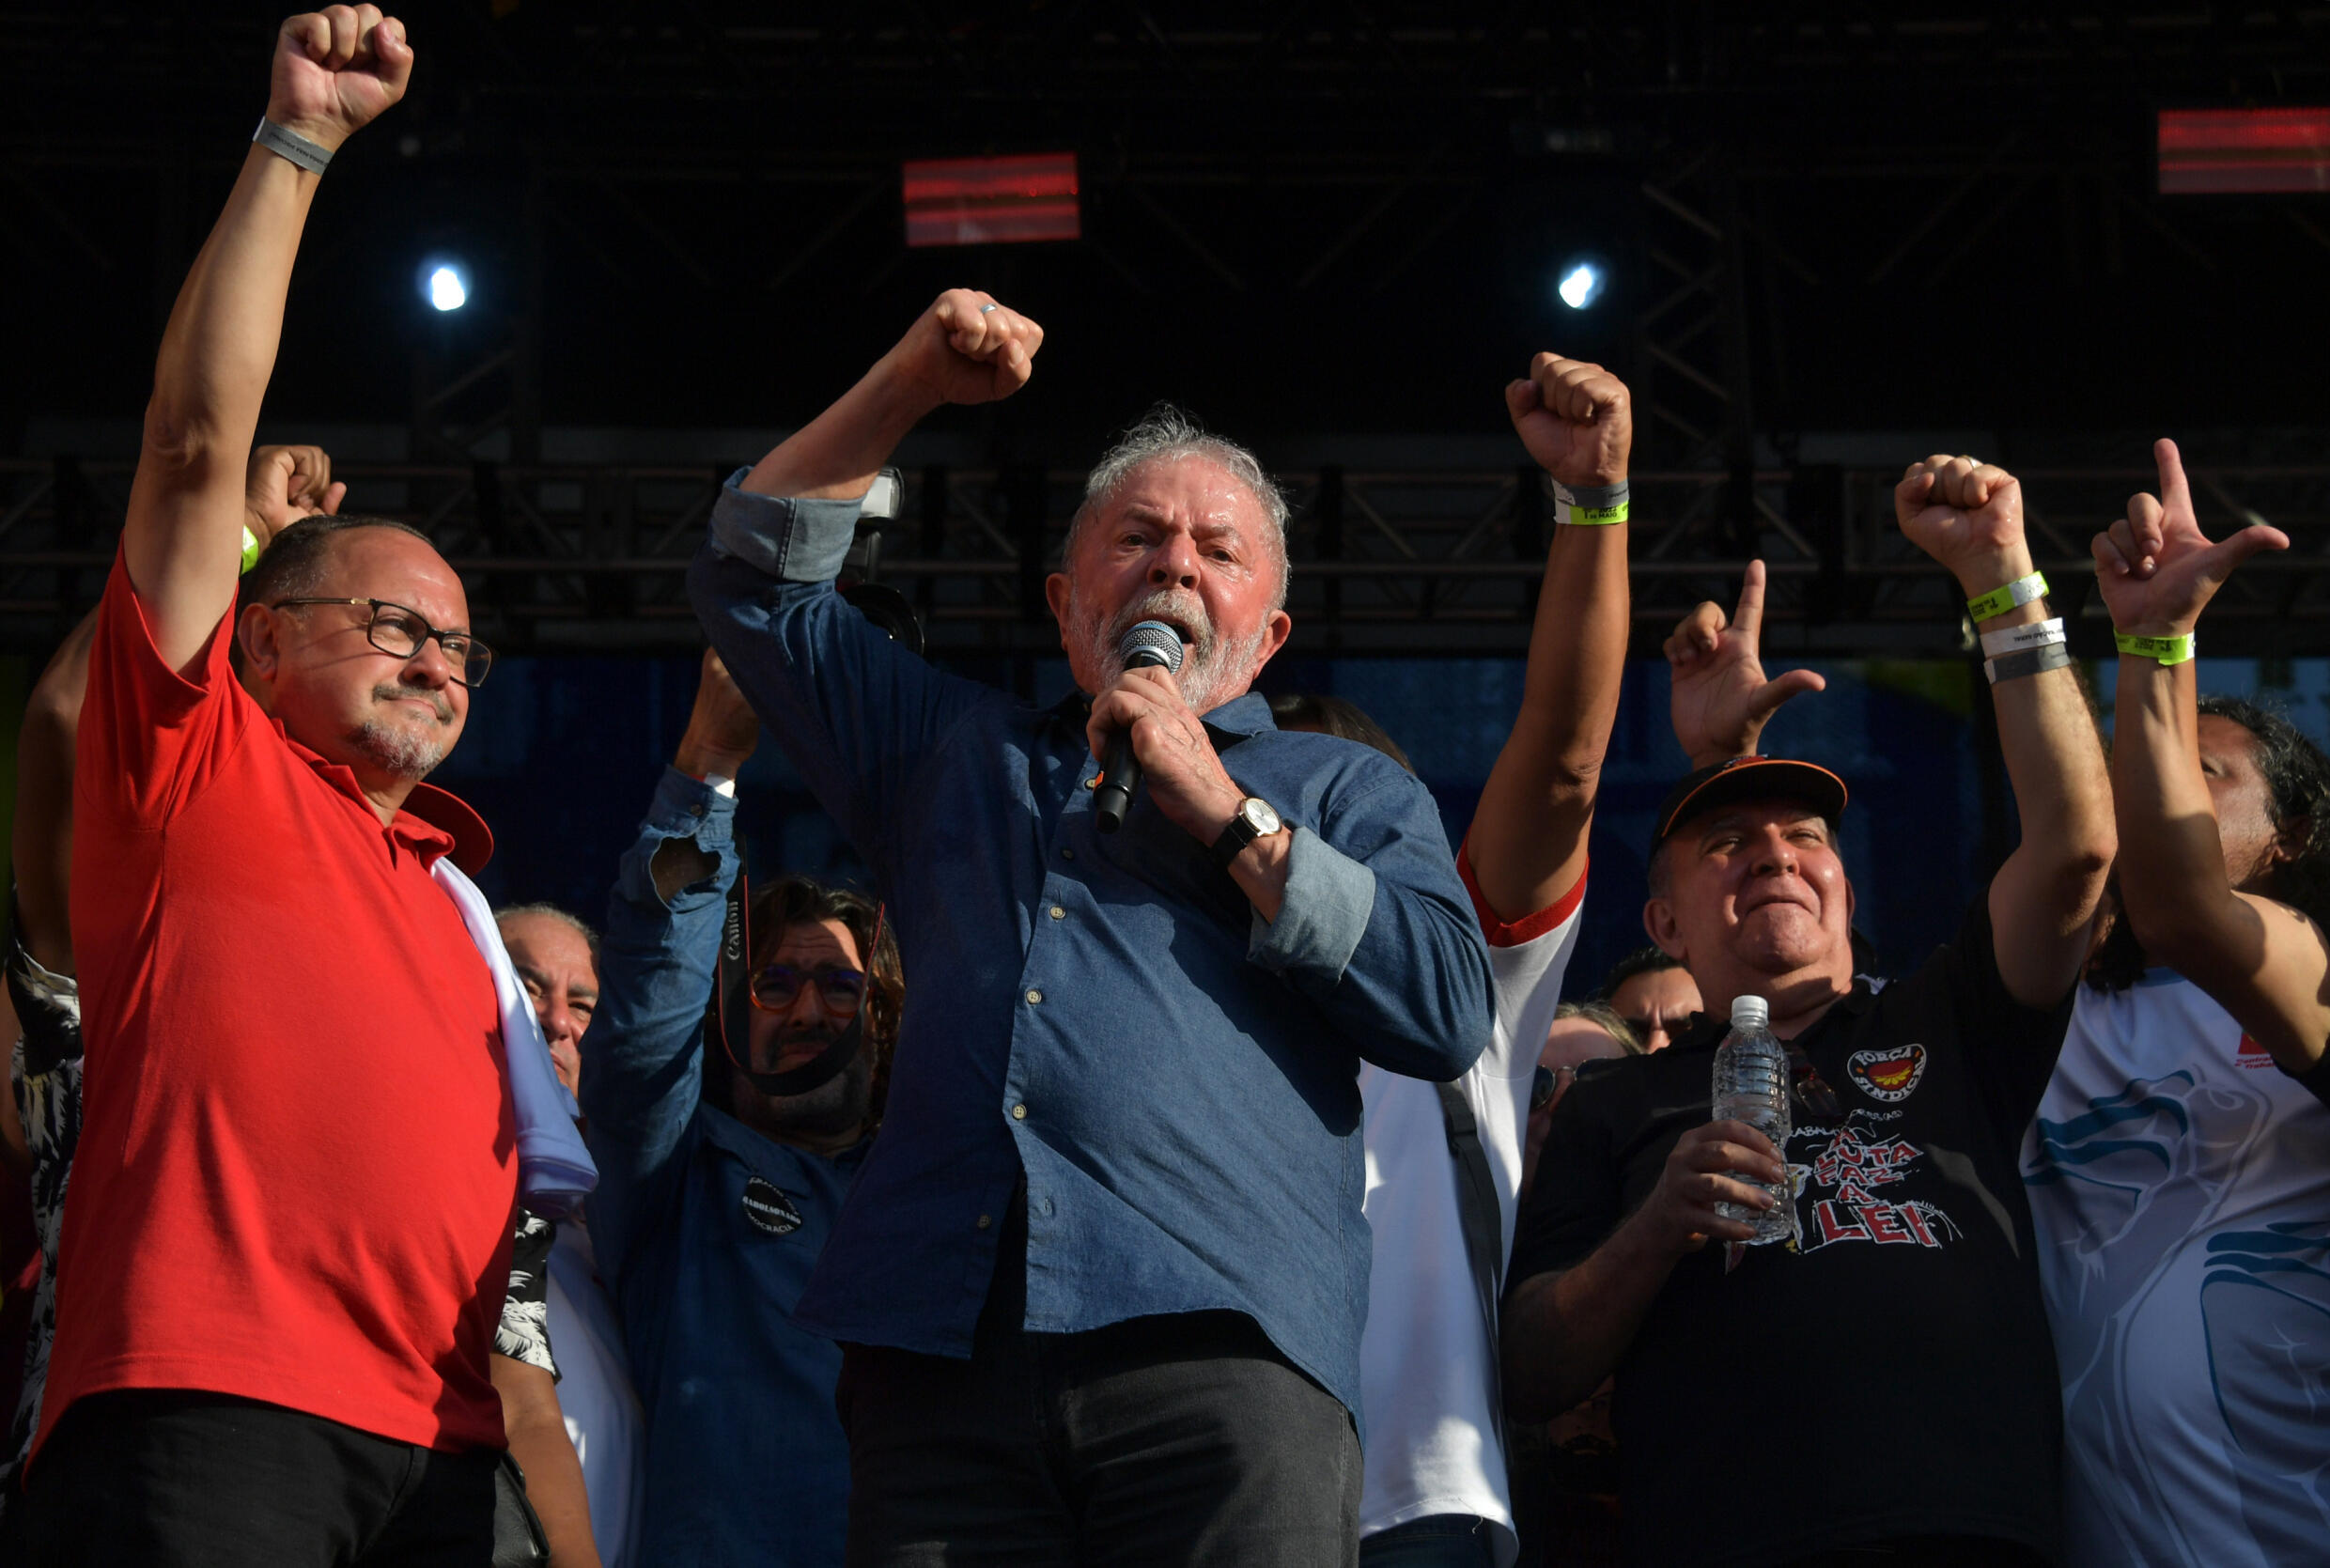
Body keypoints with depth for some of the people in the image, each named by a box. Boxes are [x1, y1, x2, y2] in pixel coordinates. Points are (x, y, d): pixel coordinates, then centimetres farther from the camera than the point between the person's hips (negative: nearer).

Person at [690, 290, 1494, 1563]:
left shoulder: (1345, 789, 23)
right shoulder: (955, 752, 32)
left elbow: (1452, 1013, 6)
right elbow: (754, 576, 34)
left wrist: (1223, 812, 4)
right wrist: (906, 384, 24)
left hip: (1217, 1348, -2)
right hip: (937, 1351, 2)